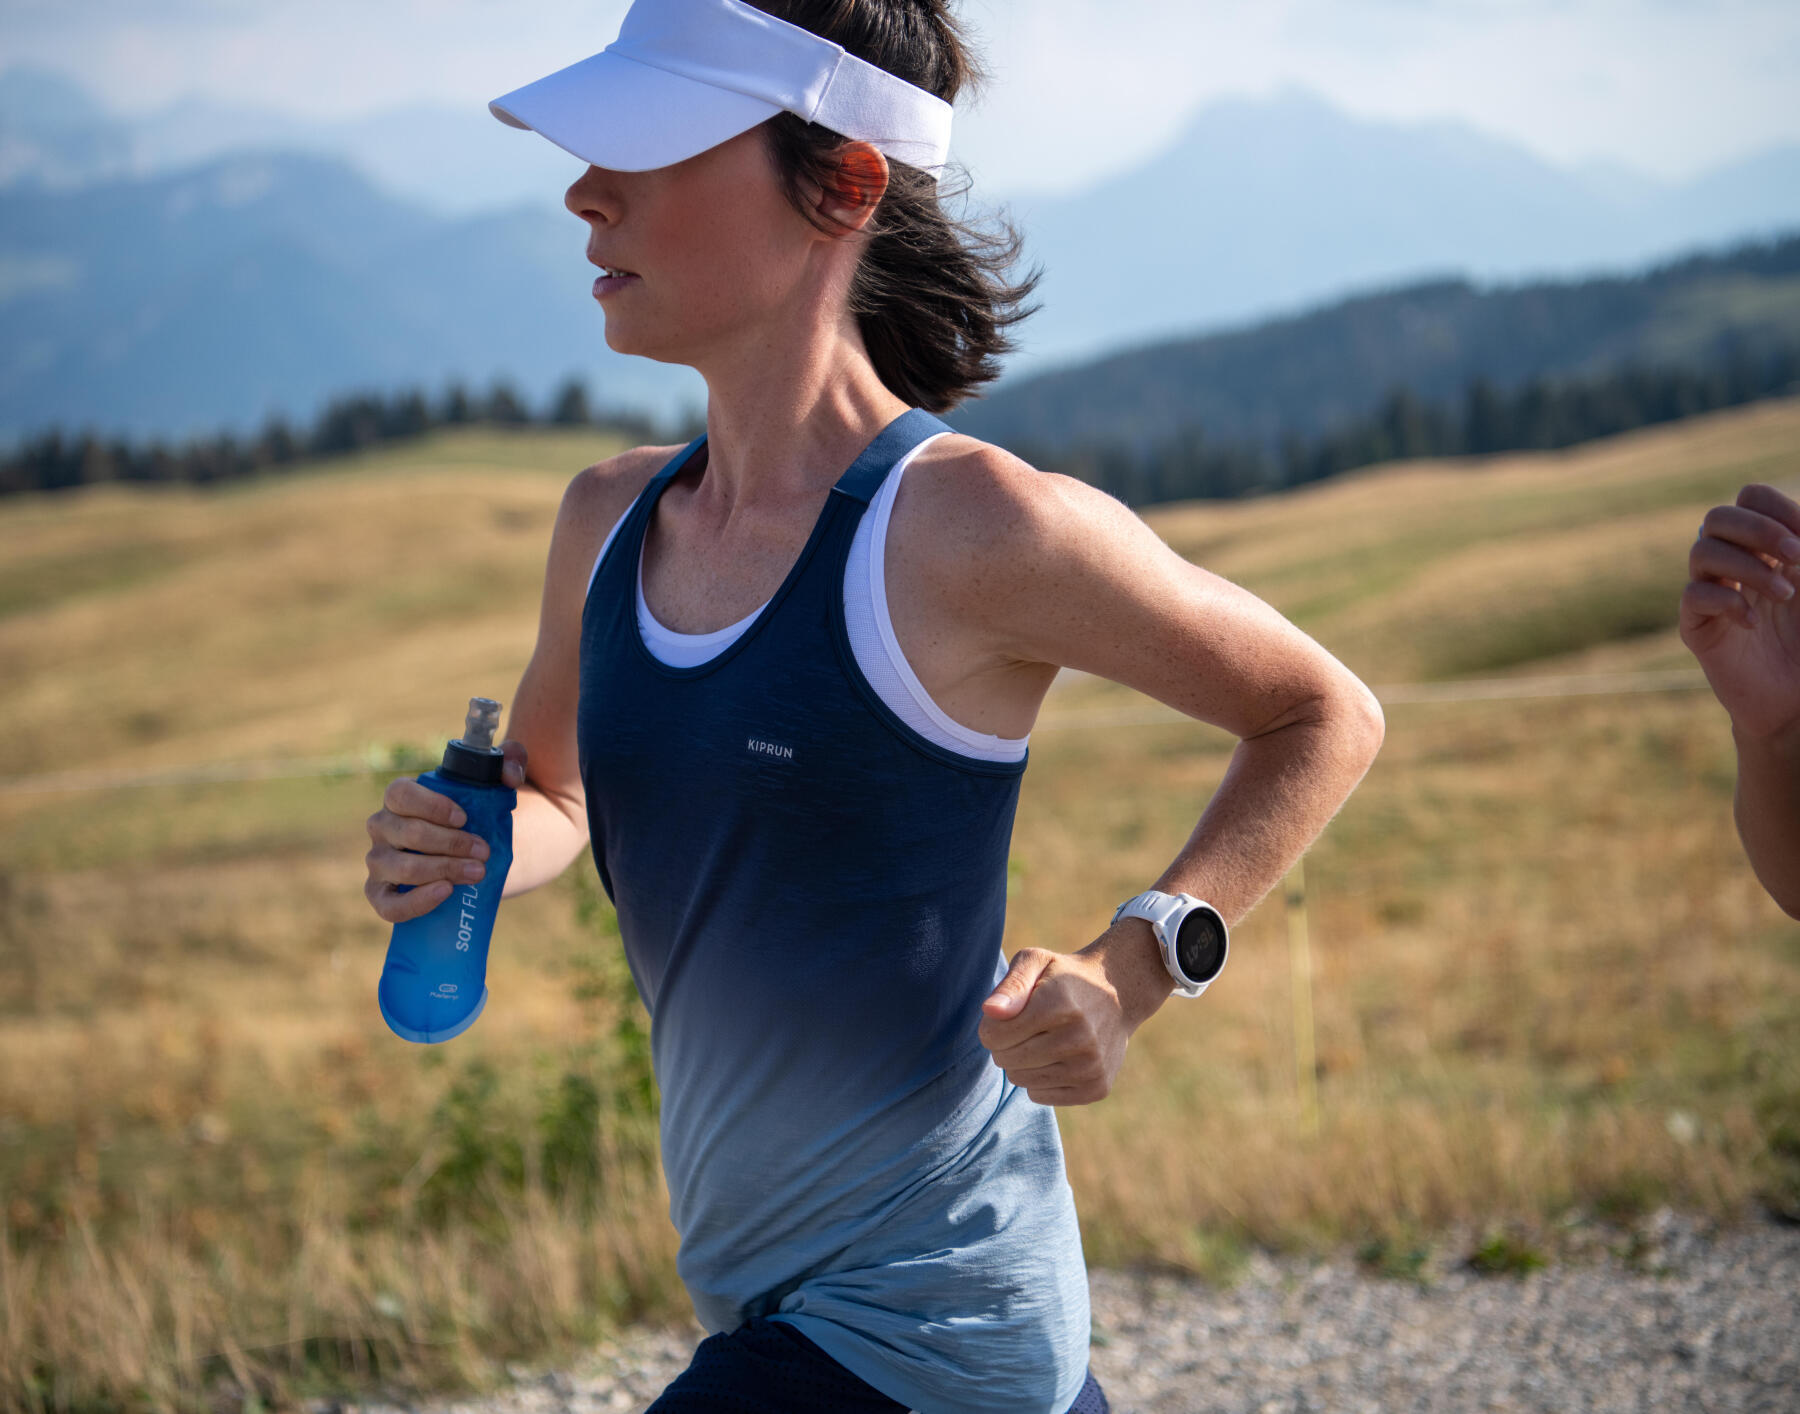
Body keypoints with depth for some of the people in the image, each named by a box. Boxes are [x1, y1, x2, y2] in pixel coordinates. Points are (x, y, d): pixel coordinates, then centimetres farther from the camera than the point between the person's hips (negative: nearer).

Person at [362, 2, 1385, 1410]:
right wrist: (452, 850, -3)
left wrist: (1133, 970, -16)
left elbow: (1327, 716, -4)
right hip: (771, 1292, 7)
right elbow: (554, 797, 20)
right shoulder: (610, 521, 2)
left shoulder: (966, 526, -18)